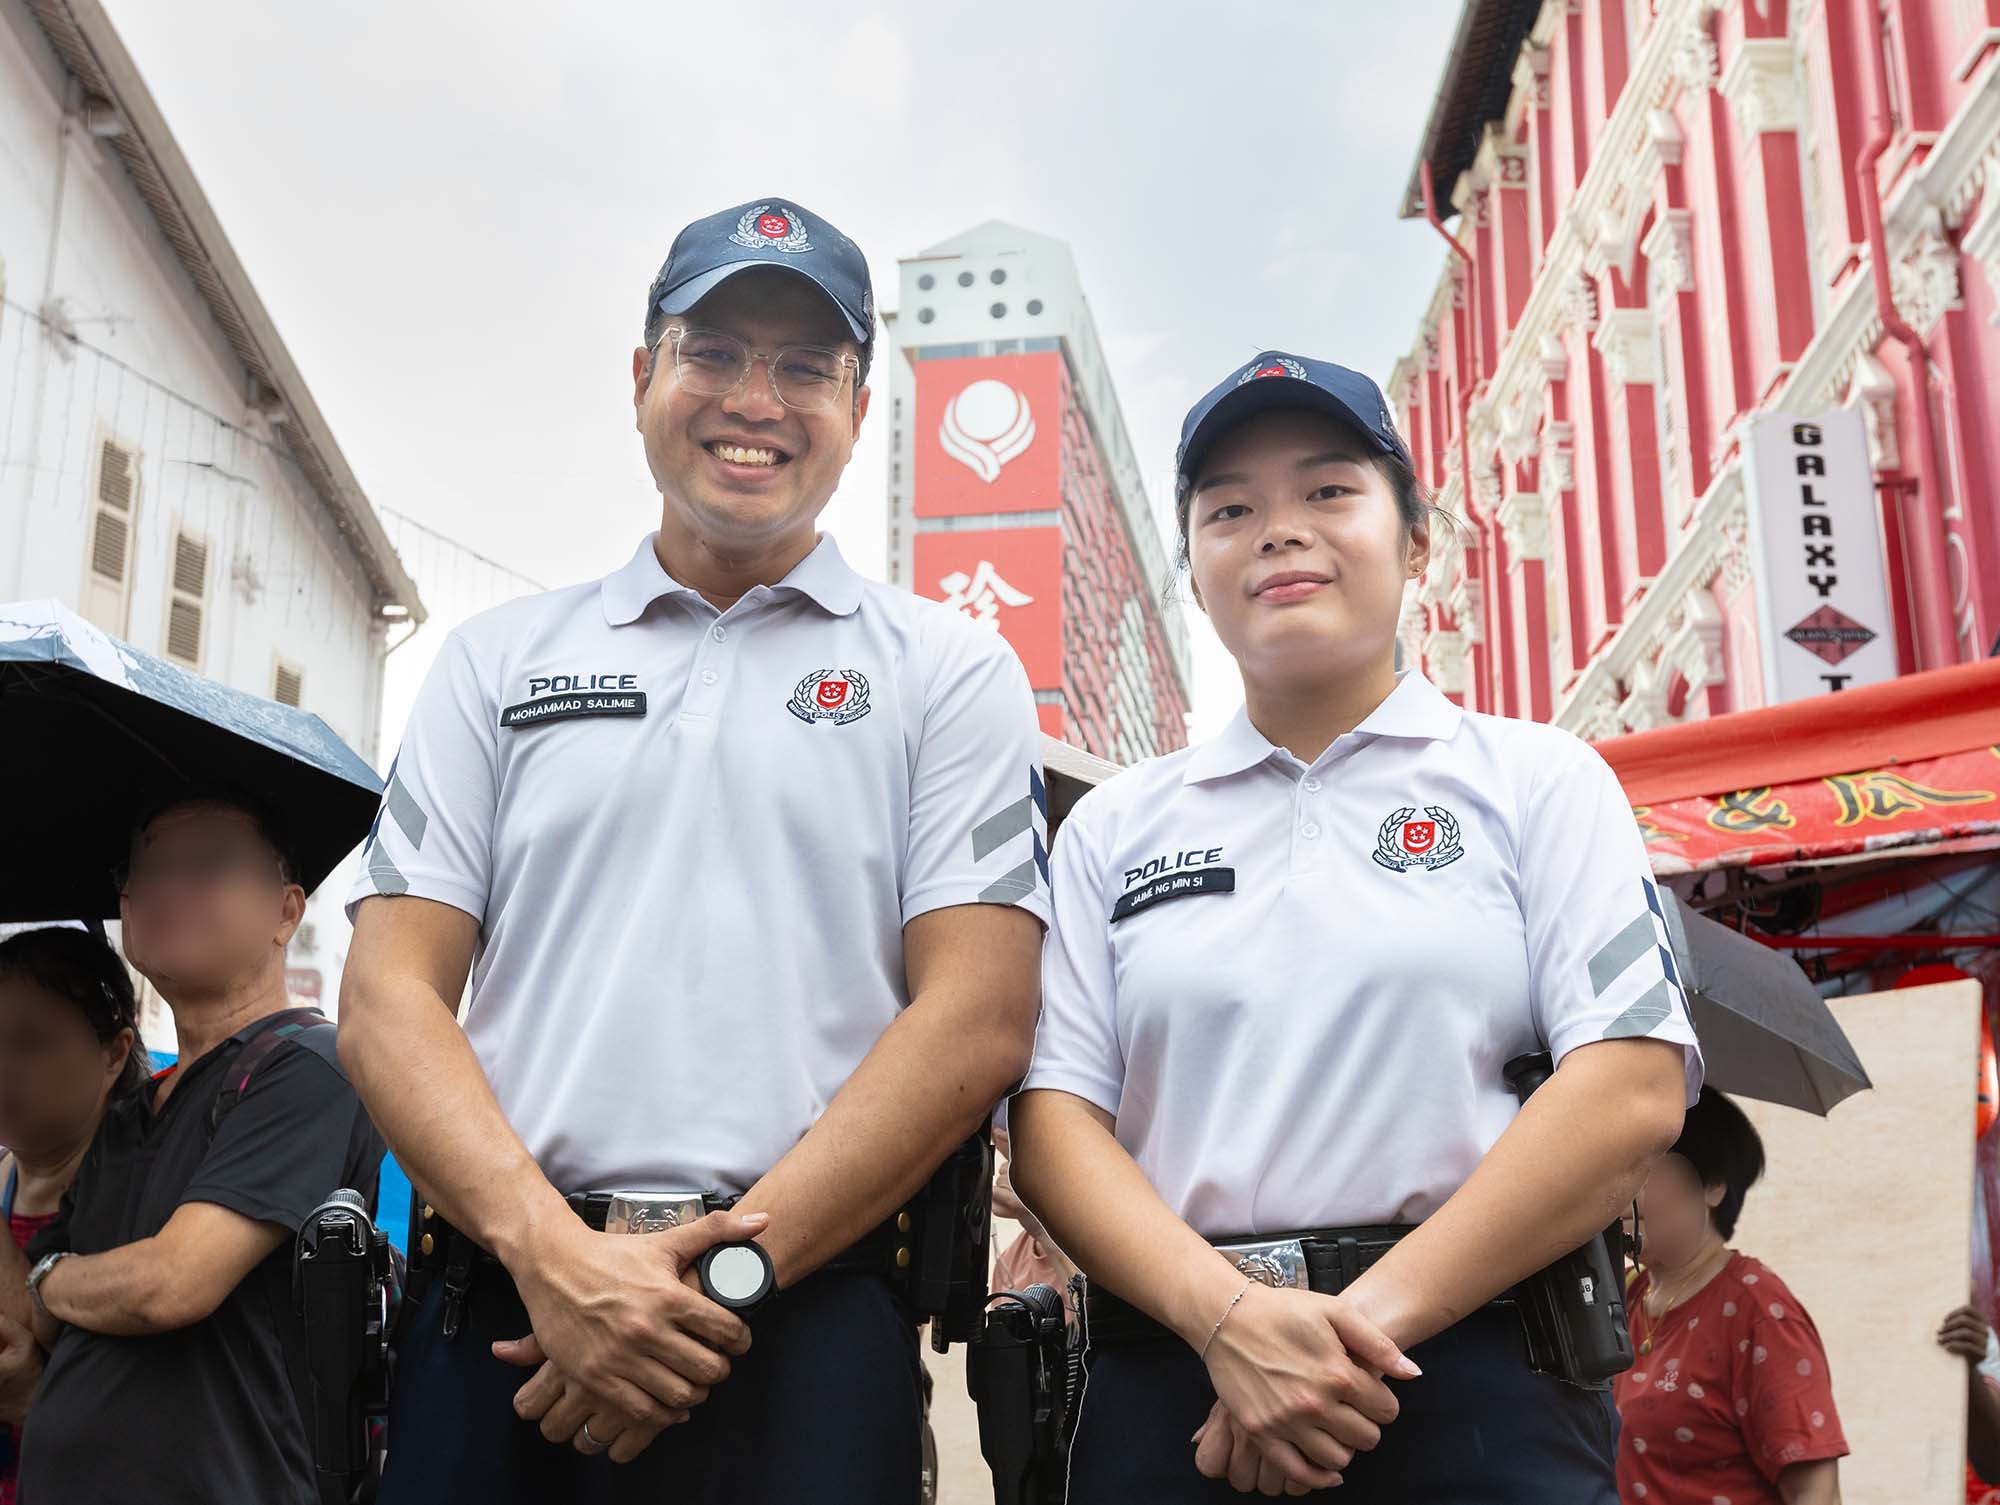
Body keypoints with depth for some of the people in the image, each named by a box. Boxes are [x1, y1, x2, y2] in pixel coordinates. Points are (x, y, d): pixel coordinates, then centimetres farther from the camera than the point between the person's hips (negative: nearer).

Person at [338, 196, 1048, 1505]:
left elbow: (978, 1020, -4)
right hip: (502, 1302, 2)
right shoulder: (501, 661, 12)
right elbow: (390, 992, 4)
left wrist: (728, 1268, -13)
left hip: (808, 1323, -2)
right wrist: (553, 1252, -11)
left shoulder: (949, 672, 5)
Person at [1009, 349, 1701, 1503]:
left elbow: (1632, 1093, -6)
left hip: (1476, 1376, -1)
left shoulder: (1537, 781, 5)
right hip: (1170, 1384, 2)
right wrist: (1226, 1316, -14)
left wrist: (1367, 1320, -14)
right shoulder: (1114, 827, 11)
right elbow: (1055, 1114, 3)